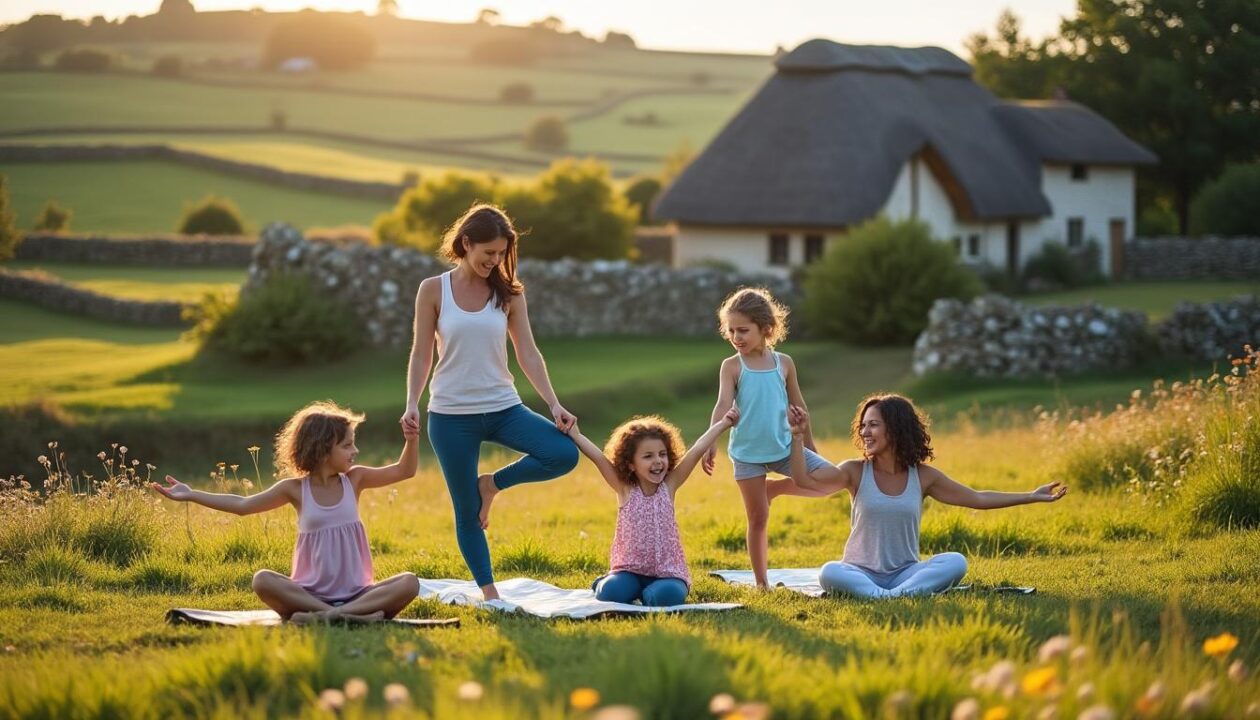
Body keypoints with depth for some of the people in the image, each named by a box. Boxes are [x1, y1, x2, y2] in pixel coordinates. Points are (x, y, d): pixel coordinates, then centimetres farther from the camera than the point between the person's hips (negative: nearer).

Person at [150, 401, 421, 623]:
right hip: (311, 593, -1)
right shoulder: (295, 489, 3)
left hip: (357, 593, 1)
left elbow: (404, 471, 9)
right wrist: (190, 495, 2)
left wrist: (411, 440, -9)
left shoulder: (354, 479, 7)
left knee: (409, 583, -27)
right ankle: (349, 616, -40)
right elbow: (242, 505, 6)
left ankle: (327, 616, -39)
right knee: (262, 580, -29)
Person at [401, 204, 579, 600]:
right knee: (467, 513, 2)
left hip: (503, 407, 2)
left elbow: (528, 352, 0)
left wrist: (554, 404, -10)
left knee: (564, 454, -19)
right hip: (451, 414, -2)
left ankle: (491, 484, 2)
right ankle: (488, 591, 16)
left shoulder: (508, 293, 4)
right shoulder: (433, 291, -2)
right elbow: (421, 354, -1)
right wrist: (412, 404, -14)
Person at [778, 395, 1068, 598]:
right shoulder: (855, 472, -1)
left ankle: (894, 596, -42)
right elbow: (805, 480, -12)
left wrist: (1031, 497, 7)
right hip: (860, 572, -2)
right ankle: (895, 597, -45)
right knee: (829, 573, -35)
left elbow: (977, 498, 9)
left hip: (905, 572, 2)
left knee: (956, 562, -27)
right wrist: (799, 436, -17)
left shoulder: (923, 476, 4)